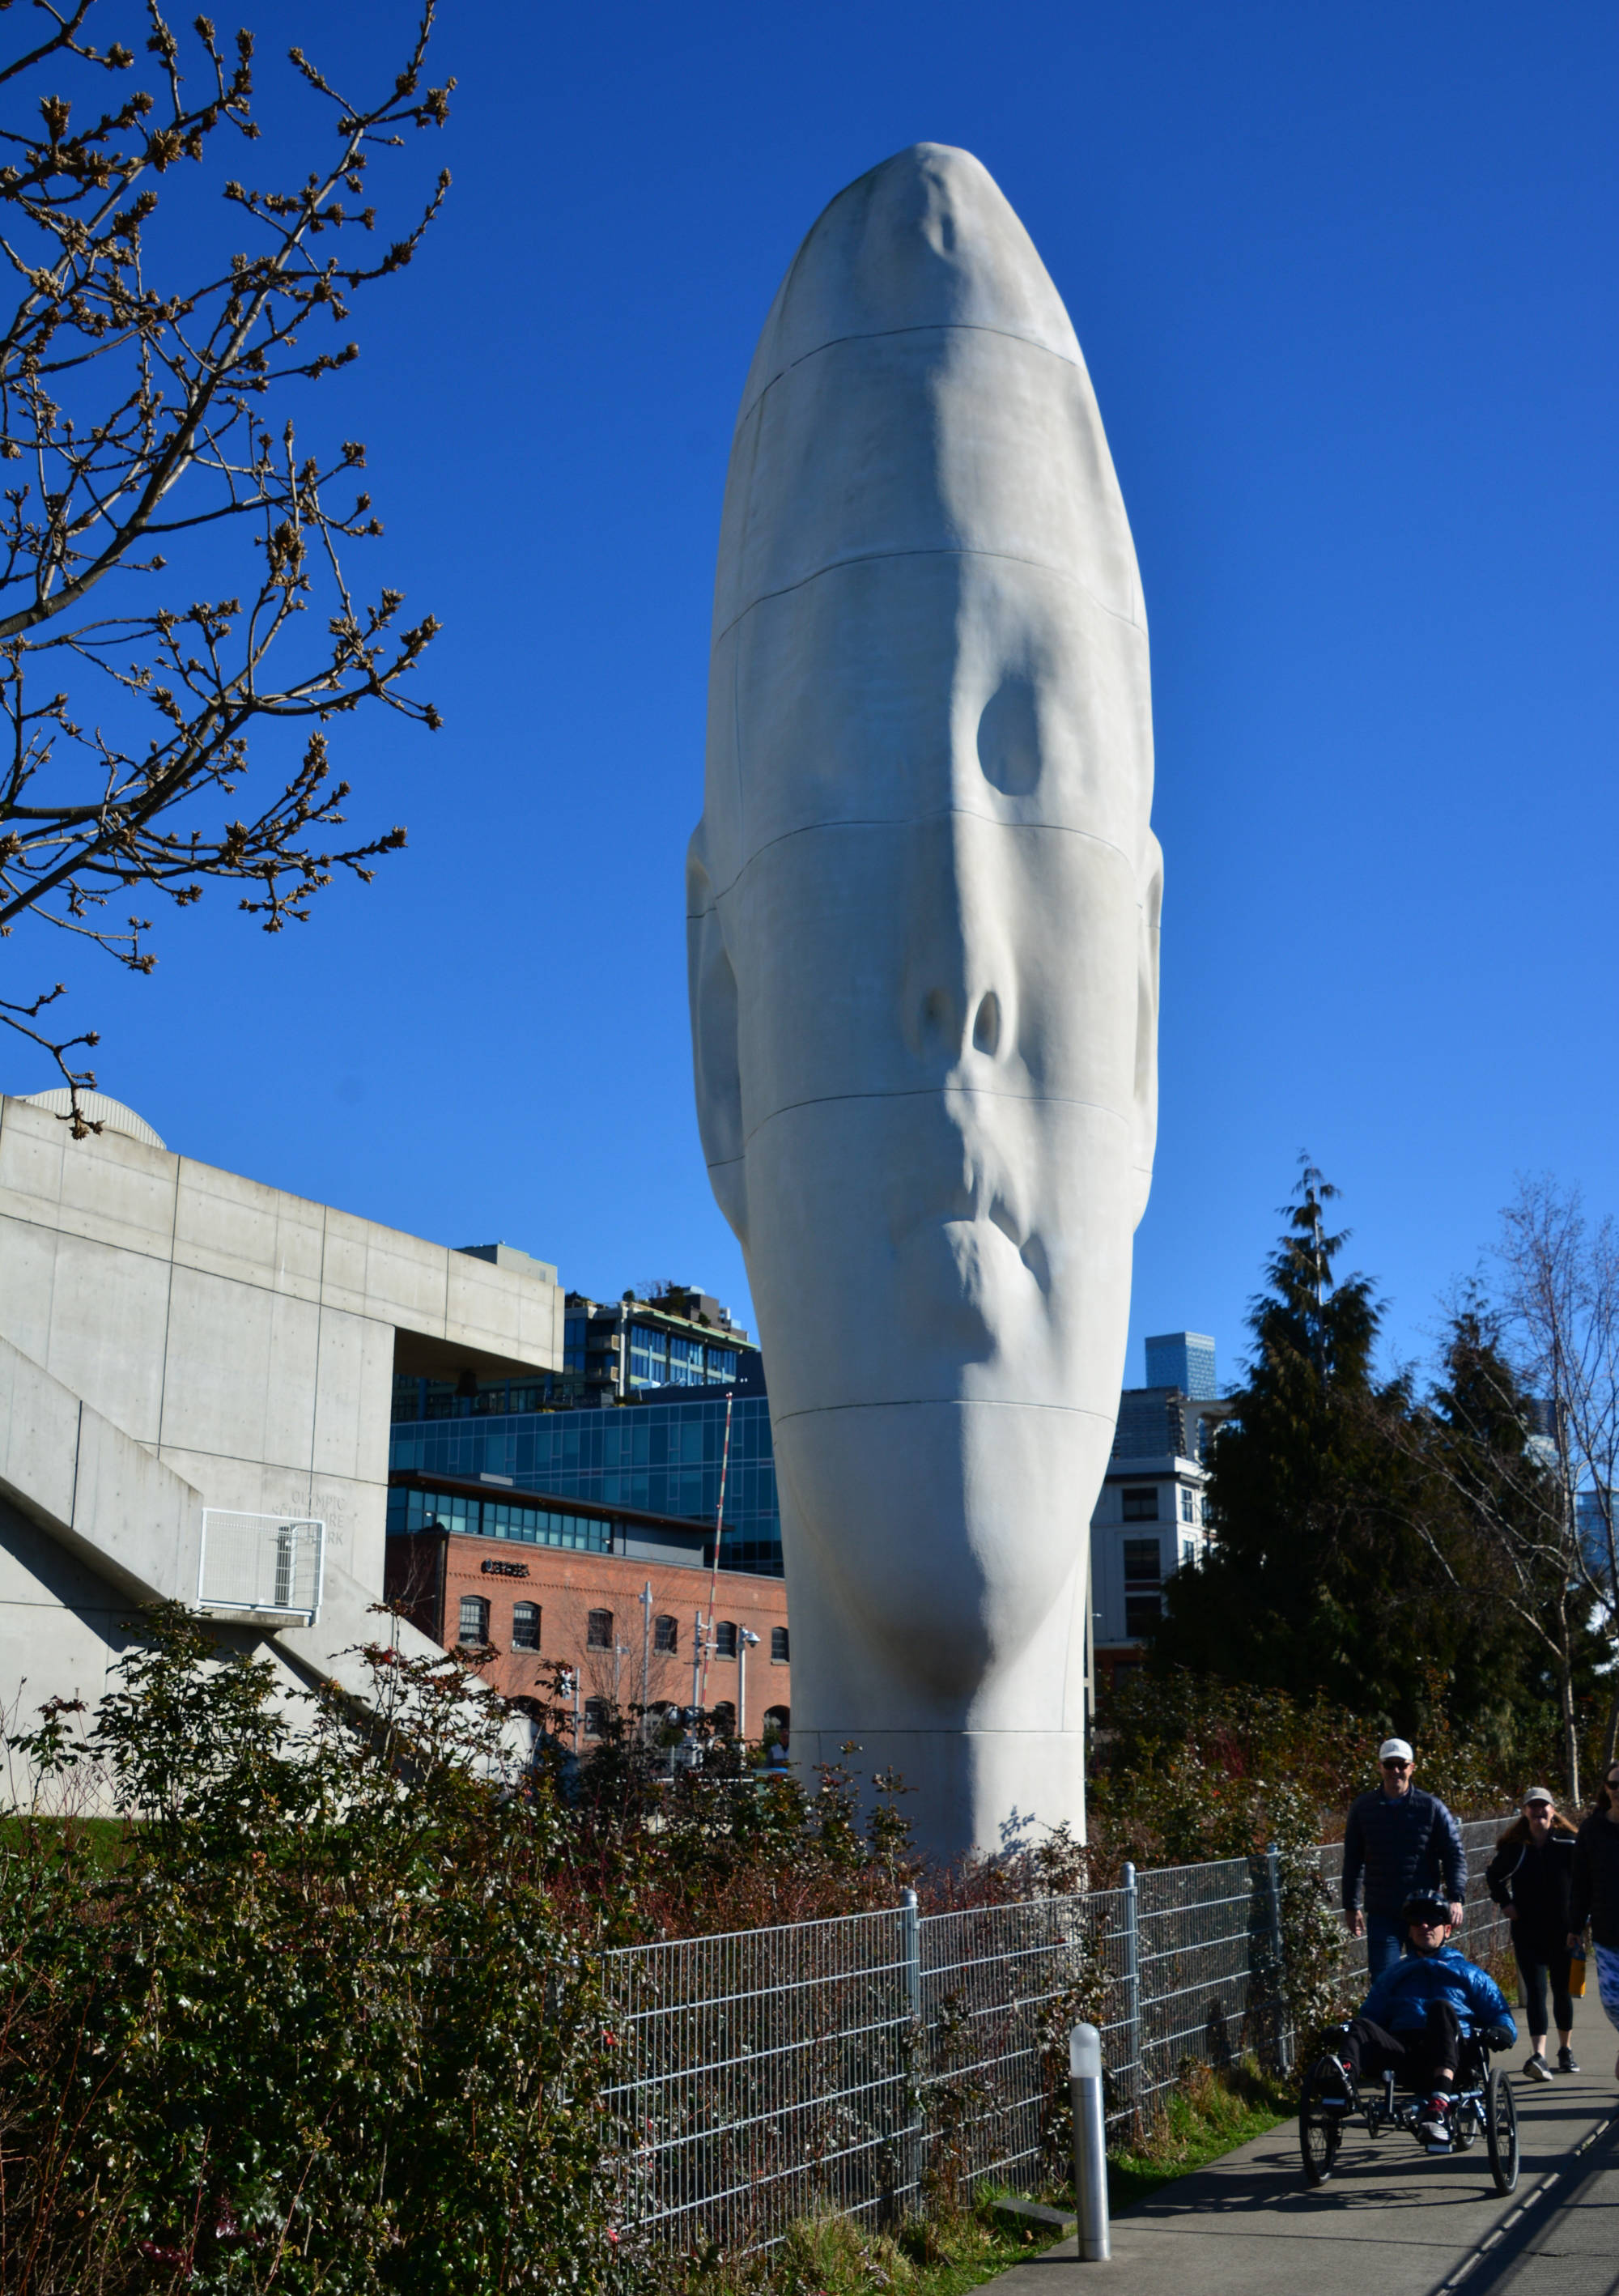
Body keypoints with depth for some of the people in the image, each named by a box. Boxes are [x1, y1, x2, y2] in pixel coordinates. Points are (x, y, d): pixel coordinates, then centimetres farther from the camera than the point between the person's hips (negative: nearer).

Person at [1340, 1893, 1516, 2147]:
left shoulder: (1470, 1974, 31)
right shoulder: (1393, 1976, 38)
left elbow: (1502, 2016, 20)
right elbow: (1371, 2014, 30)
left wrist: (1501, 2032, -5)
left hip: (1452, 2056, -2)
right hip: (1403, 2048, 2)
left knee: (1441, 2007, -35)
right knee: (1362, 2027, -30)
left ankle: (1439, 2106, -58)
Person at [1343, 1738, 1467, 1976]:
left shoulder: (1431, 1807, 0)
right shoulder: (1363, 1808, 5)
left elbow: (1455, 1855, 0)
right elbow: (1353, 1861, 13)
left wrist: (1456, 1898, -13)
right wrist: (1351, 1906, 11)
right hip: (1382, 1915, 1)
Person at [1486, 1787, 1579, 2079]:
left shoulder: (1570, 1844, -2)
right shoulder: (1514, 1848, 1)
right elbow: (1493, 1877, 17)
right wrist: (1505, 1903, 5)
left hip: (1564, 1932, 0)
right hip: (1528, 1933, 0)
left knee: (1562, 1990, 11)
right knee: (1535, 1990, -8)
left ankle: (1566, 2050, 28)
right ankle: (1538, 2056, -17)